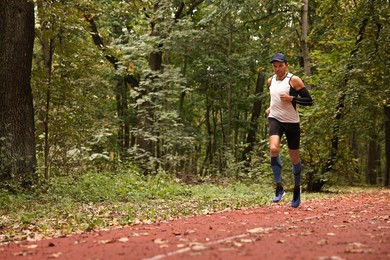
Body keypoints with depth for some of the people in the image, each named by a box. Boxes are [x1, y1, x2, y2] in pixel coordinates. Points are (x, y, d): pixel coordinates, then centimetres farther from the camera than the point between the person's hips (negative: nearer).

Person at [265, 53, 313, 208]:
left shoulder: (294, 80, -7)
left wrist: (291, 98, -20)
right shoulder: (270, 81, 9)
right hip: (275, 119, 3)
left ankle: (297, 188, 32)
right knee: (273, 149, -25)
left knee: (294, 158, 7)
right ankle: (279, 187, -16)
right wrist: (270, 108, 11)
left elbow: (309, 101, -9)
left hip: (291, 121, -3)